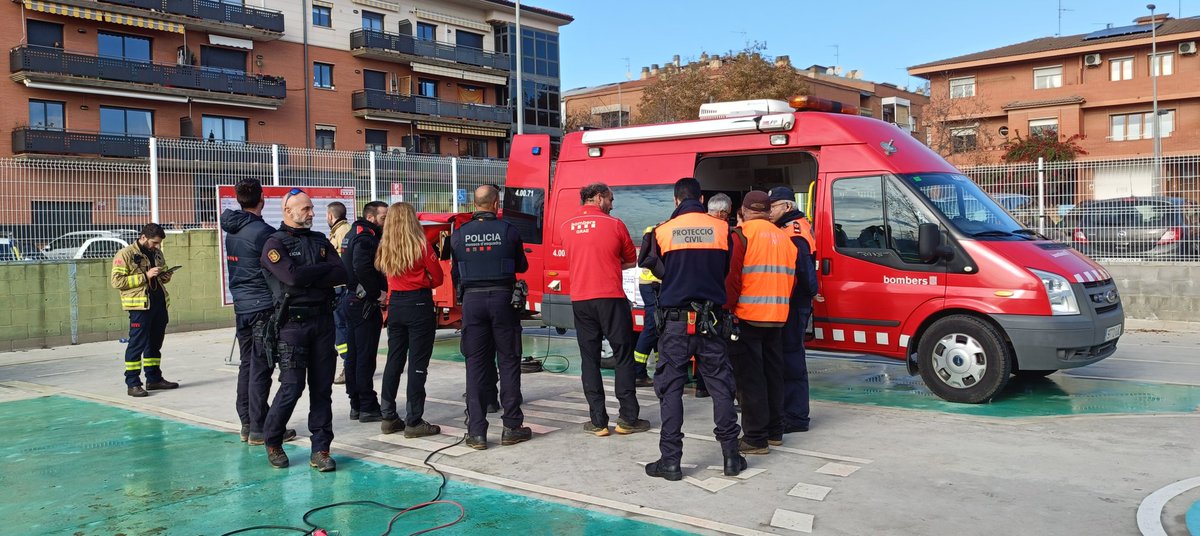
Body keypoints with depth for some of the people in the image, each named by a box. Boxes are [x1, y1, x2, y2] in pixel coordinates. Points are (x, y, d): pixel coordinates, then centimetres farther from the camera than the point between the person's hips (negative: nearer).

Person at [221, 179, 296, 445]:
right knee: (260, 368, -4)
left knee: (247, 364, 14)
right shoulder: (262, 231, -15)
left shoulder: (231, 231, 11)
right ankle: (259, 429, 1)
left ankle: (246, 423, 20)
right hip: (263, 306, -8)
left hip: (241, 306, 8)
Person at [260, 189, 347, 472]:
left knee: (322, 388, 4)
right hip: (293, 323, -5)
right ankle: (272, 441, 19)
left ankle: (320, 450, 11)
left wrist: (308, 277, -11)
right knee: (292, 387, -5)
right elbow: (293, 276, -19)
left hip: (323, 321, 5)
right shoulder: (275, 244, -2)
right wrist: (324, 268, -5)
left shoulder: (320, 241, 14)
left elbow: (341, 275, 0)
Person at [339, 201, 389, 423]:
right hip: (364, 303, -10)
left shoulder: (353, 234, 16)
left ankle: (356, 405, 20)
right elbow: (362, 267, -30)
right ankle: (368, 408, -1)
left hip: (350, 300, 10)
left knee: (353, 355, 13)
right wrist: (378, 293, -19)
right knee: (366, 357, -5)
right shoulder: (366, 237, -15)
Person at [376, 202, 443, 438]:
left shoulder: (385, 247, 3)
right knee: (418, 364, -1)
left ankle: (389, 418, 20)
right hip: (419, 304, -5)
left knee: (394, 361, 14)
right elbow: (438, 277, -4)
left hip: (395, 305, 6)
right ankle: (413, 422, 1)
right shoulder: (421, 245, -11)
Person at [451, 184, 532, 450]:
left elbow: (455, 273, 9)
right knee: (508, 363, 8)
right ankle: (512, 427, 11)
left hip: (472, 300, 1)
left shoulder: (459, 235, 2)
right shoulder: (508, 231, -3)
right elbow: (522, 266, 9)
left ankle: (476, 432, 3)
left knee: (475, 365, 5)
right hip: (502, 299, -1)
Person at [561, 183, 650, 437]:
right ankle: (627, 419, 9)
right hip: (611, 299, -3)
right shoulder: (615, 225, -3)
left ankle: (598, 422, 8)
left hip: (580, 300, 3)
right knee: (623, 357, 6)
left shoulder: (566, 227, 7)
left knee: (589, 359, 7)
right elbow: (631, 261, 8)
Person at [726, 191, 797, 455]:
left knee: (750, 377, -2)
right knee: (773, 373, 16)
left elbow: (731, 277, -15)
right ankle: (774, 431, 25)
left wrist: (728, 308, -7)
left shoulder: (741, 235, -9)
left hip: (748, 316, -6)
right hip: (777, 317, 6)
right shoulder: (784, 238, 11)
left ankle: (755, 438, 0)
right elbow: (790, 277, 13)